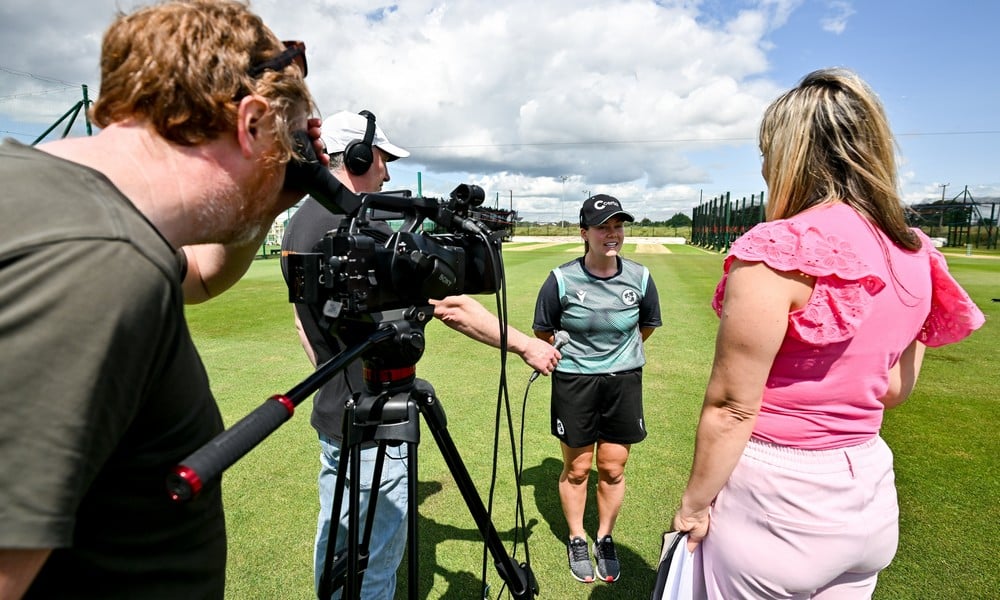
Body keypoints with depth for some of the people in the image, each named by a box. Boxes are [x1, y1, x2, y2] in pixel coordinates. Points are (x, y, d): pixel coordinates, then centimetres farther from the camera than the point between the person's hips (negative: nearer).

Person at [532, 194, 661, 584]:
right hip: (573, 382, -2)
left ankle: (605, 539, 37)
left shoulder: (640, 278, -7)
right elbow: (543, 331, 2)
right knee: (577, 468, 11)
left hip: (624, 381, 2)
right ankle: (577, 541, 35)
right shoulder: (562, 280, -14)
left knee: (612, 469, 12)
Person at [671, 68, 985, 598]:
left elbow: (731, 407, -20)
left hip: (778, 499, -7)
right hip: (871, 492, 7)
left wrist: (693, 505, -9)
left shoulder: (779, 251, -22)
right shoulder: (914, 256, 0)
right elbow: (896, 387, 10)